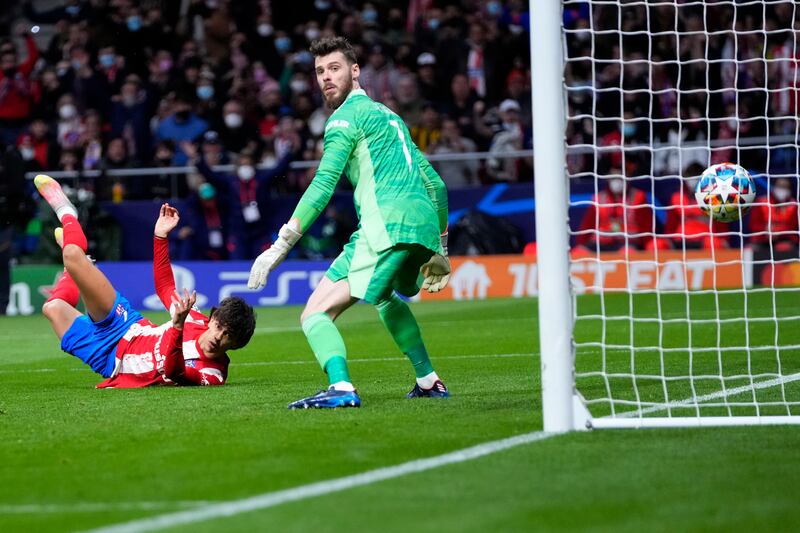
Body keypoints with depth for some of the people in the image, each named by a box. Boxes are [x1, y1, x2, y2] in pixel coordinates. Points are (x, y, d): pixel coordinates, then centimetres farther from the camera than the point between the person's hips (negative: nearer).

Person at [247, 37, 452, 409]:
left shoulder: (348, 115, 2)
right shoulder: (388, 116, 28)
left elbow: (323, 184, -10)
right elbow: (434, 183, 31)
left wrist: (281, 245, -14)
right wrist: (440, 249, 37)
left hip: (386, 223, -9)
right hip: (424, 223, 9)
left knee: (315, 314, -13)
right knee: (387, 296, 39)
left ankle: (341, 387, -36)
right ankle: (428, 381, 37)